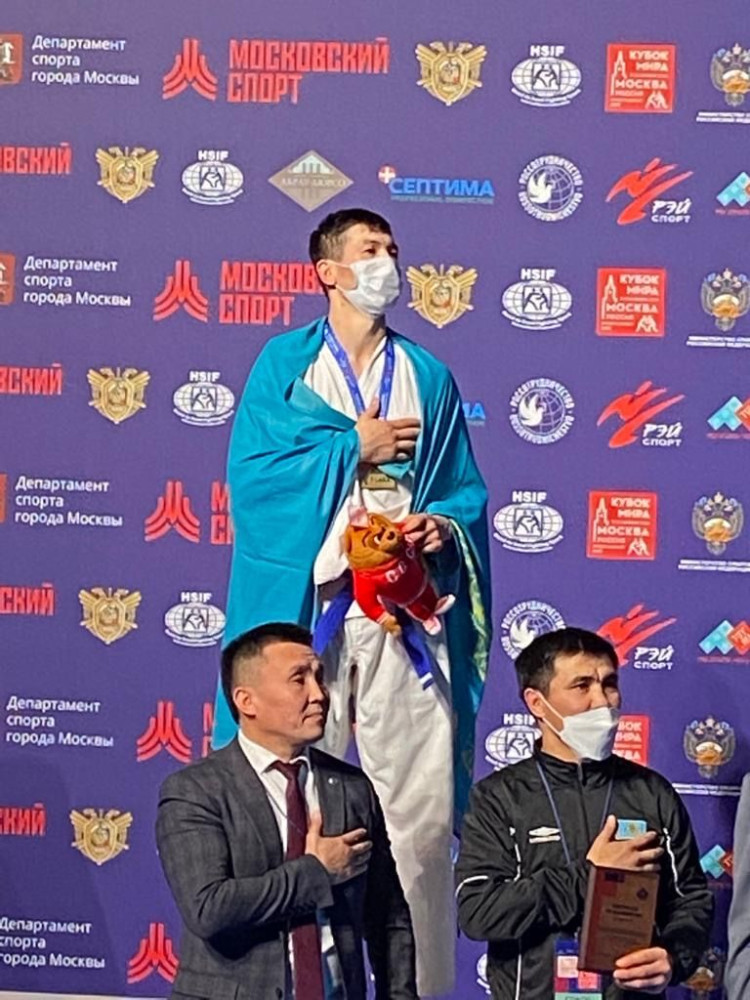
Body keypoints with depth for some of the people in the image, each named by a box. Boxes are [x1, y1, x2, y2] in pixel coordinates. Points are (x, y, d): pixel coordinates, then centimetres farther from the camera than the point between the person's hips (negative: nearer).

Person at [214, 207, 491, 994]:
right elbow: (252, 473, -4)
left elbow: (466, 489, 13)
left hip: (408, 608, 2)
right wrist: (353, 447, -5)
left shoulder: (429, 376, 15)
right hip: (307, 604, -2)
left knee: (421, 801, -3)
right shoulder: (285, 363, 6)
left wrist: (444, 526, -8)